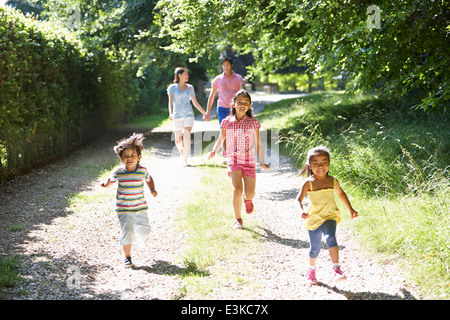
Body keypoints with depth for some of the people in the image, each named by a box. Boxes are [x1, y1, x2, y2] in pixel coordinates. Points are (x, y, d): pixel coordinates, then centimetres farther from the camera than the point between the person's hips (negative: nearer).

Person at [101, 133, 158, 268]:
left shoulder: (143, 170, -8)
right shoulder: (118, 172, -9)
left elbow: (149, 180, 11)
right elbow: (111, 180, 10)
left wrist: (152, 190, -5)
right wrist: (106, 184, -10)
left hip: (140, 207, 2)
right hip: (123, 209, -2)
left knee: (144, 232, 10)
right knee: (127, 232, -10)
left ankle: (134, 230, 46)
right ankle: (127, 257, 5)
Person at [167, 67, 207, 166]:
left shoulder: (190, 87, 10)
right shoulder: (172, 87, 5)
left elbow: (195, 102, 17)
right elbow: (170, 102, -2)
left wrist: (204, 113, 16)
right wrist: (170, 113, -18)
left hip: (188, 114, 1)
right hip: (177, 115, 0)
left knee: (187, 137, -16)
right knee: (178, 140, 3)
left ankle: (185, 159, -11)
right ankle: (181, 151, 36)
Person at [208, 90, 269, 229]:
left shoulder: (253, 123, 1)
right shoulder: (227, 122, 2)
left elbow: (258, 144, 5)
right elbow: (220, 139, 14)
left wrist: (262, 162, -3)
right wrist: (214, 152, -4)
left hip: (249, 161, 1)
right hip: (233, 160, -1)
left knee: (250, 193, -2)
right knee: (237, 189, -18)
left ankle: (247, 199, 39)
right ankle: (238, 219, -1)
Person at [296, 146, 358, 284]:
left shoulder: (333, 181, 0)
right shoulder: (308, 183, -10)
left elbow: (341, 193, 19)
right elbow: (299, 199, -13)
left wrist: (350, 209, 21)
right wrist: (302, 211, -33)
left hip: (330, 216, 1)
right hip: (314, 218, -1)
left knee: (330, 238, -27)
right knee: (315, 248, 8)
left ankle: (336, 269, -32)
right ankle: (311, 269, 37)